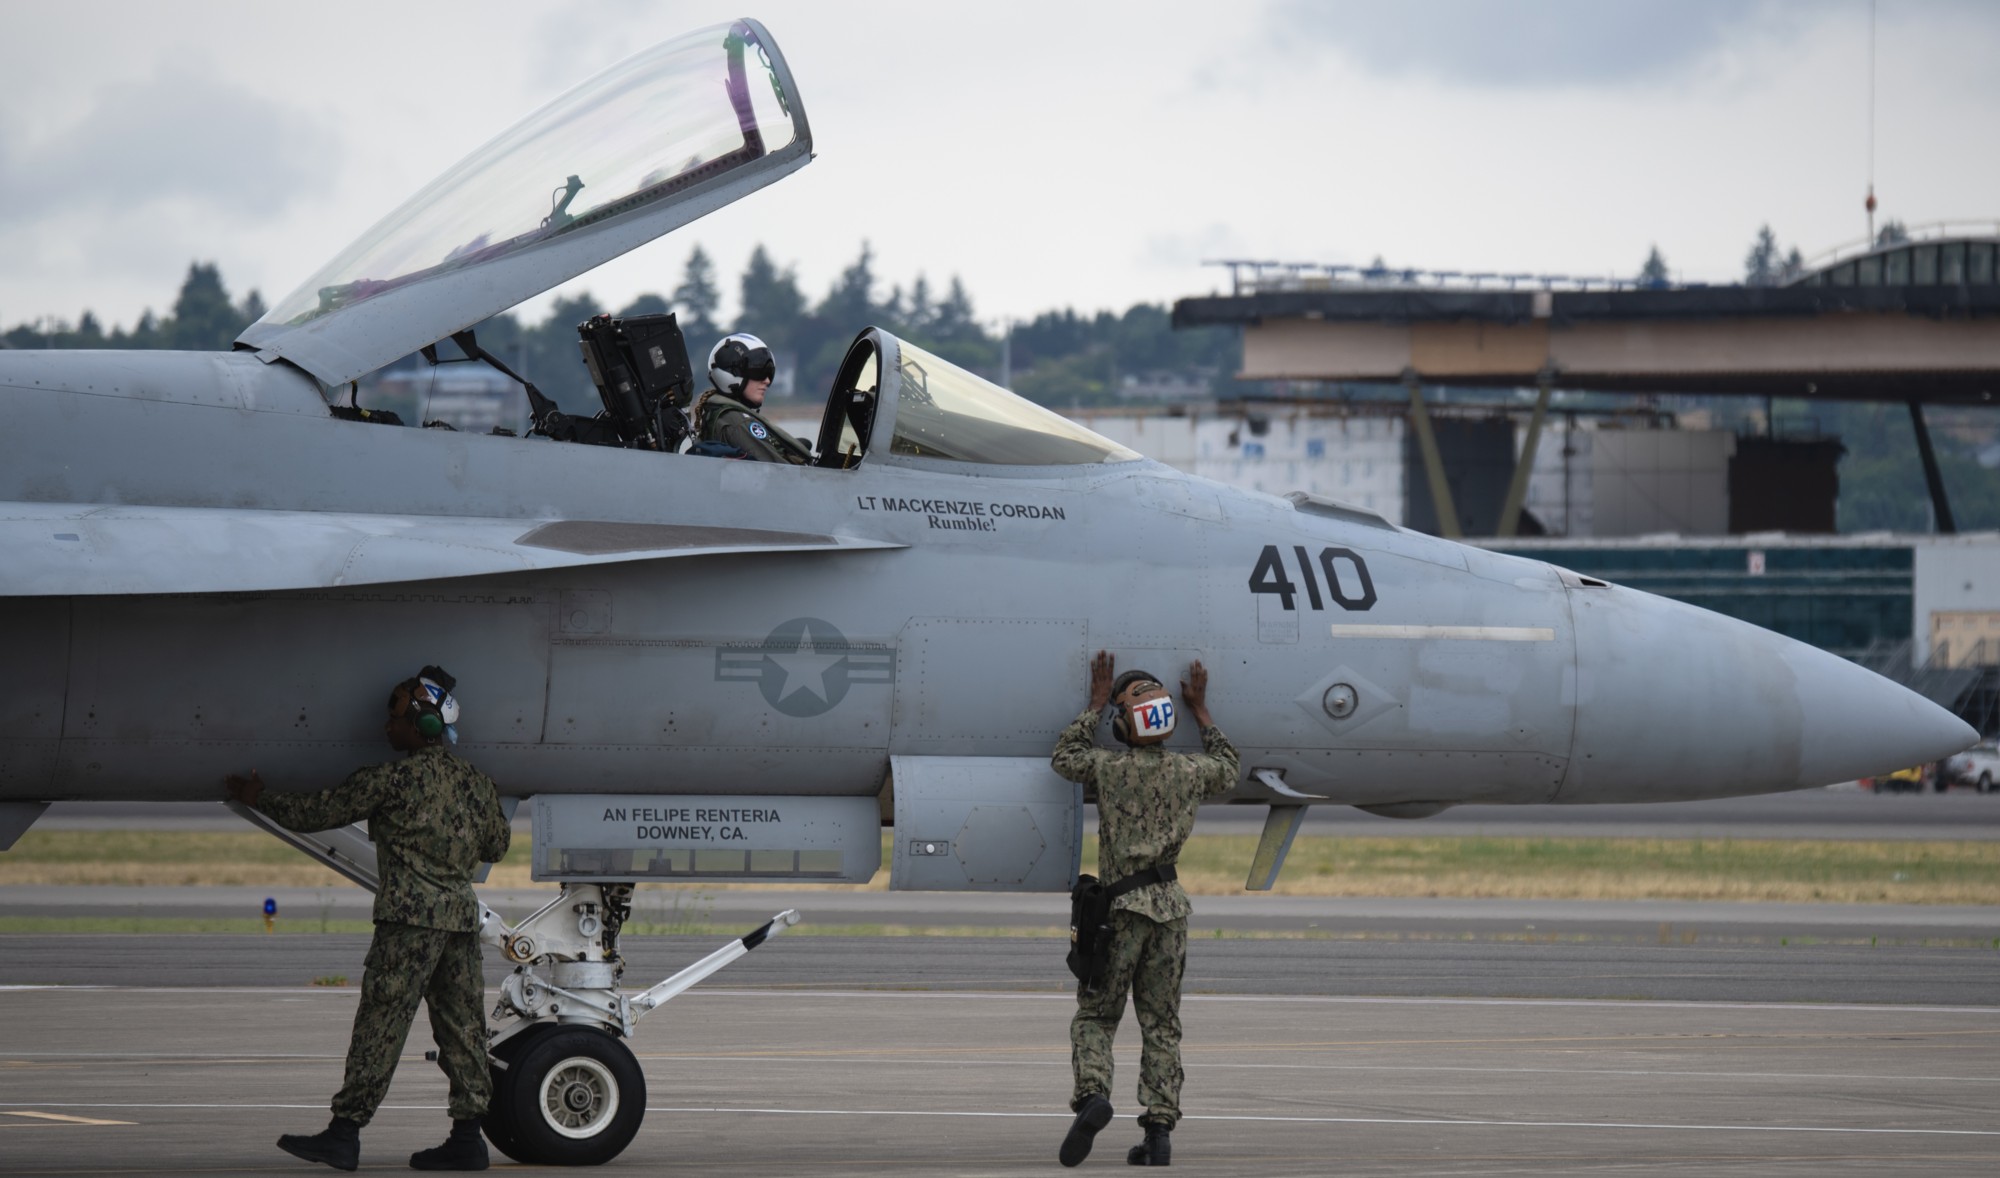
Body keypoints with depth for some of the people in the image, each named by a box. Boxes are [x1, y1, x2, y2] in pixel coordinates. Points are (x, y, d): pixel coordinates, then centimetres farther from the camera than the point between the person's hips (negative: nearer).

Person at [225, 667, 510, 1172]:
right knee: (461, 1026, 8)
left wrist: (260, 799, 15)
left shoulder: (392, 778, -6)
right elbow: (496, 846, 22)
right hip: (463, 910, 7)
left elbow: (318, 811, 0)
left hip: (412, 914, -7)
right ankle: (467, 1135, 6)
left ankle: (344, 1132, -5)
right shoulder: (475, 780, 12)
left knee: (380, 1024, -6)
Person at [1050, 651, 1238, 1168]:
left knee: (1094, 1016, 7)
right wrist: (1201, 710, 30)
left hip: (1121, 906, -3)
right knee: (1161, 1024, 7)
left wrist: (1095, 703, 19)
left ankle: (1092, 1093, -19)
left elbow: (1064, 757, 14)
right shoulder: (1189, 771, 1)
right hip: (1169, 906, 3)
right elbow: (1228, 772, 25)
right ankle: (1159, 1131, 2)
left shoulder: (1111, 768, -7)